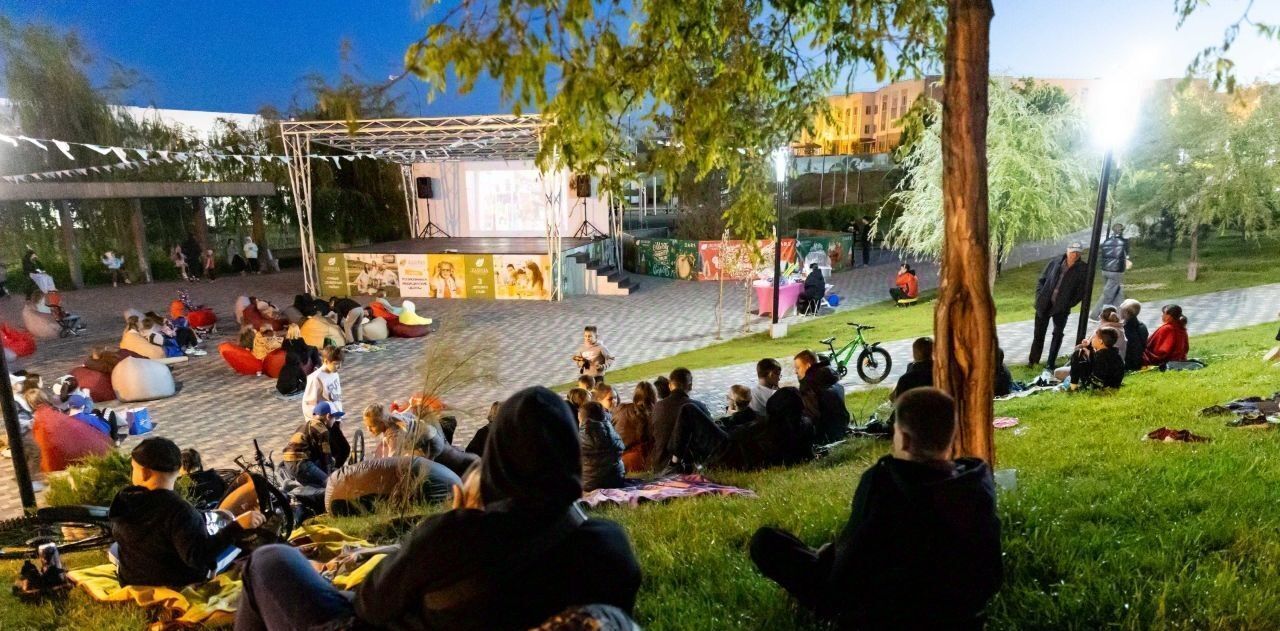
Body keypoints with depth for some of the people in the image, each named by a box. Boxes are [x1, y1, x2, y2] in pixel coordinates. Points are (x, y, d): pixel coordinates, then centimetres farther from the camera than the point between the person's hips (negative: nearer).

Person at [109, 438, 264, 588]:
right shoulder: (178, 510, -32)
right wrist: (237, 527, -40)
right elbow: (198, 557, -36)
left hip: (132, 582, 6)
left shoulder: (124, 498, -12)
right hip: (177, 587, -6)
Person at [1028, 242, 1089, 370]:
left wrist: (1069, 304, -11)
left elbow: (1082, 291, -4)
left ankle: (1051, 363, 15)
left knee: (1058, 334, 5)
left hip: (1061, 307, -1)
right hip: (1045, 304, 1)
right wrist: (1040, 296, -4)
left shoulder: (1083, 269, -4)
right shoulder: (1055, 263, 1)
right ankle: (1033, 360, 20)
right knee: (1039, 333, 8)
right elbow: (1041, 280, 8)